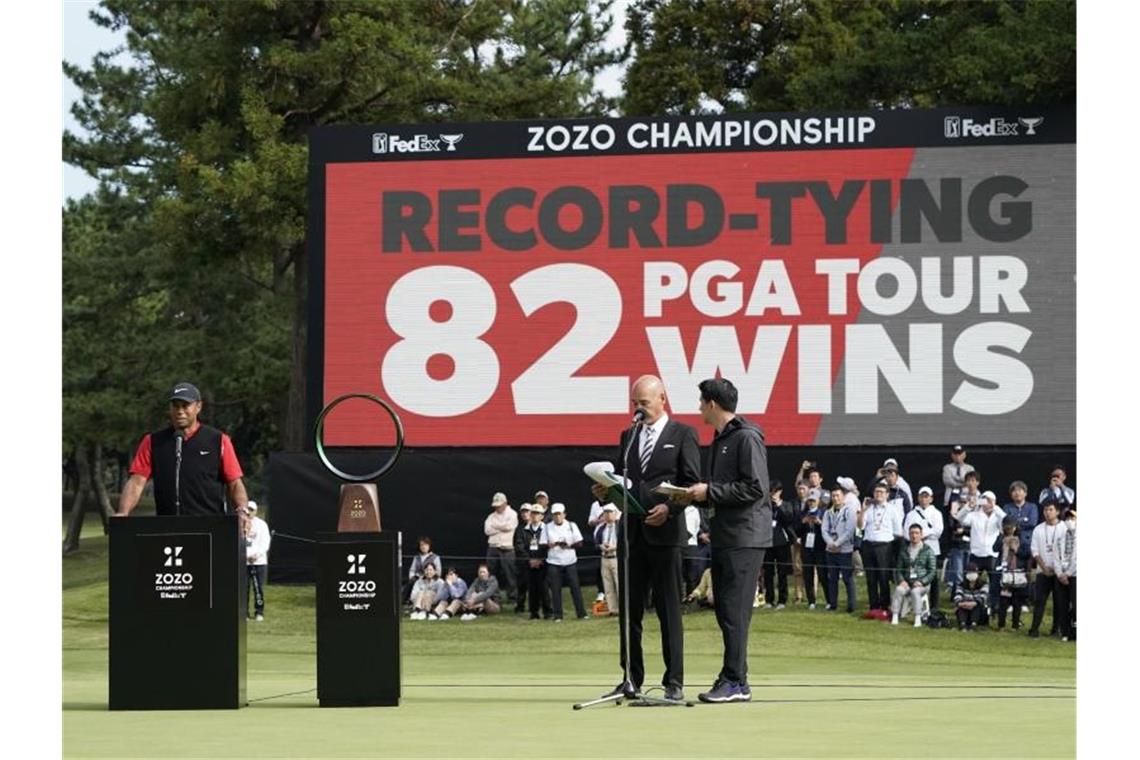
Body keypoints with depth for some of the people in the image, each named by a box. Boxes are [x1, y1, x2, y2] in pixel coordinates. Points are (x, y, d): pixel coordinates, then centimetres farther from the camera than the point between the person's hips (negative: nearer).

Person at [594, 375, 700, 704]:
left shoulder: (683, 435, 3)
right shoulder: (628, 436, 18)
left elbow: (692, 483, -3)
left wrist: (669, 508, -16)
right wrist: (606, 489, -1)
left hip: (664, 531, -5)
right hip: (631, 530, 5)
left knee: (668, 608, -3)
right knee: (629, 608, 5)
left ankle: (674, 681, -1)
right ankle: (631, 679, 11)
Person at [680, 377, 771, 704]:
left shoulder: (747, 438, -11)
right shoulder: (719, 440, 19)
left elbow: (755, 488, -18)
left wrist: (710, 492, -14)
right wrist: (699, 494, 7)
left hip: (745, 537, -10)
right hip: (724, 536, 10)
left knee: (735, 611, -10)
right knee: (724, 610, 9)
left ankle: (736, 681, -8)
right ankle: (733, 679, 13)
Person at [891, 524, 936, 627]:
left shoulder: (927, 551, 5)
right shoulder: (904, 551, 16)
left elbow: (932, 571, 1)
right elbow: (898, 569, 13)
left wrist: (921, 582, -14)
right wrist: (901, 580, -7)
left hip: (922, 584, -3)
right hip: (907, 582, 3)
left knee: (915, 591, -35)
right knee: (898, 590, -30)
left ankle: (918, 618, -32)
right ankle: (894, 617, -32)